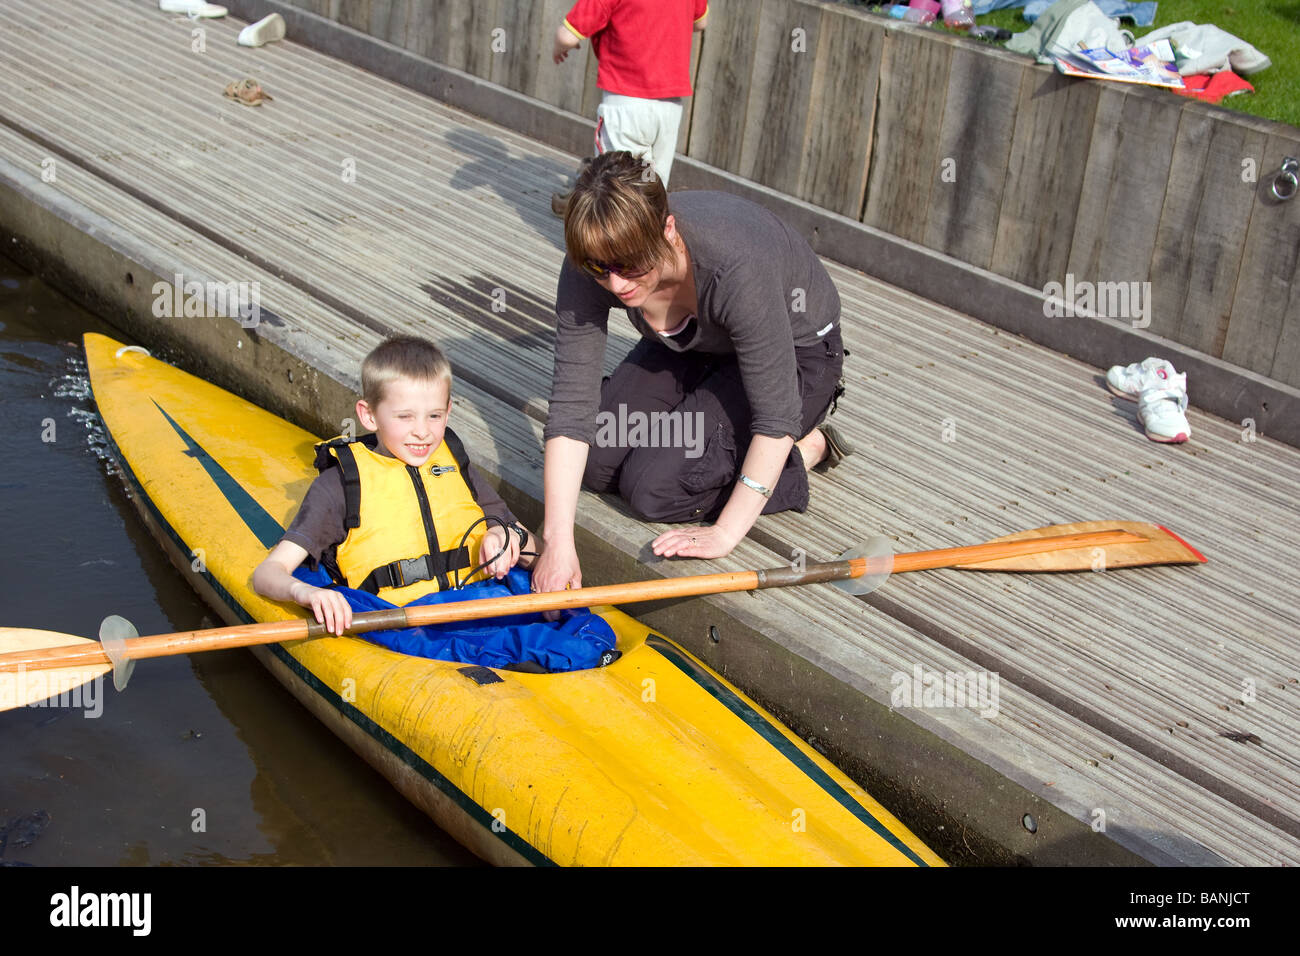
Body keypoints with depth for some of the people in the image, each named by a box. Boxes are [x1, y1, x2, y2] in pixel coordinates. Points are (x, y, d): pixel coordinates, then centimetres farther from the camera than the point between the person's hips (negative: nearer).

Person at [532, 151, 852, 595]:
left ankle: (807, 448, 1)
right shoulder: (592, 265, -26)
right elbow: (571, 401, -25)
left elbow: (775, 418, -34)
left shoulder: (735, 268, -41)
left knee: (654, 488, -18)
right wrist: (558, 541, -30)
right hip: (692, 348, 6)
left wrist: (725, 533, -31)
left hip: (794, 350, -6)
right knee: (594, 462, -7)